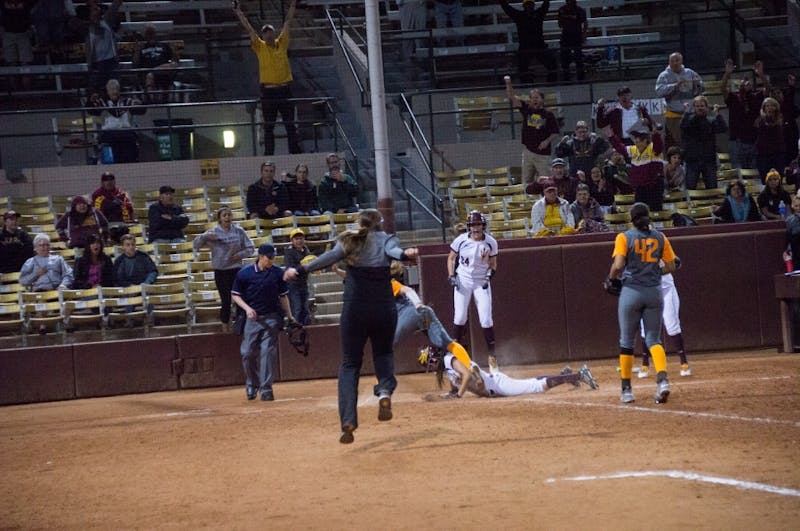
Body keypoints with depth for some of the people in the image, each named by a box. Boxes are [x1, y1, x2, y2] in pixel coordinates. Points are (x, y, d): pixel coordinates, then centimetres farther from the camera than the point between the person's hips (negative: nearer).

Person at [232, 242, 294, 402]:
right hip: (252, 317, -1)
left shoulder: (278, 273, 0)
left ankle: (266, 389, -2)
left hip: (271, 318, 1)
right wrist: (247, 308, -14)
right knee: (247, 353, 0)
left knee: (268, 352, -6)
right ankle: (252, 385, 22)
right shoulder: (244, 273, -7)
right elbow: (235, 295, 1)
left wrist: (289, 316, 6)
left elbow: (283, 296, 9)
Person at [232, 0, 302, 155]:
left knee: (291, 125, 4)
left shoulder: (282, 44, 8)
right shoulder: (260, 47, 2)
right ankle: (269, 154, 5)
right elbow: (248, 28, -2)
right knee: (268, 126, 2)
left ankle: (295, 152, 7)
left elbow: (288, 22, 11)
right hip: (268, 91, -2)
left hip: (284, 89, 2)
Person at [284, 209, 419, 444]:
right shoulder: (386, 239, 6)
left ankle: (348, 420, -10)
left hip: (354, 310, 0)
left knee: (350, 363, 8)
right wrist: (404, 255, -39)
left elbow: (331, 257, -11)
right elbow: (393, 251, -18)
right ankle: (385, 390, -5)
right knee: (383, 352, 26)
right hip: (384, 309, 0)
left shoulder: (349, 240, 7)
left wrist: (301, 270, -21)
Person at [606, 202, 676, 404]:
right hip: (654, 292, 3)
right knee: (653, 339, 9)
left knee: (627, 341, 10)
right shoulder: (660, 238, 4)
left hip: (631, 292, -2)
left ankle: (626, 389, 13)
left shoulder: (624, 237, -5)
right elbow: (670, 267, 5)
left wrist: (612, 278, 4)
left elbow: (618, 265, -16)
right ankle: (662, 379, -16)